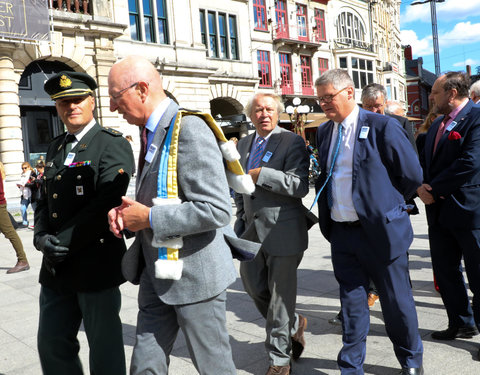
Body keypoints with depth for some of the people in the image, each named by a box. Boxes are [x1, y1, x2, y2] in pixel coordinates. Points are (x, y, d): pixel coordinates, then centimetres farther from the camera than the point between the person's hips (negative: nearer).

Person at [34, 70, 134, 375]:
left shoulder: (113, 144, -9)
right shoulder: (55, 148, 14)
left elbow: (107, 202, -19)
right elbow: (45, 200, 13)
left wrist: (63, 242, -17)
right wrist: (42, 238, -6)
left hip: (96, 266, -7)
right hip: (56, 267, 7)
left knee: (105, 348, 8)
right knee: (52, 344, 17)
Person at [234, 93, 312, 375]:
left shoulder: (292, 142, -8)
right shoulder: (244, 144, 13)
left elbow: (300, 186, -19)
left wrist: (261, 174, -21)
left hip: (283, 230, -6)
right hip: (252, 229, 7)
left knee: (281, 294, 3)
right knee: (254, 286, 12)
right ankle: (294, 324, 39)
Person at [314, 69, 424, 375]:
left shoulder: (382, 126, -8)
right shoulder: (324, 132, 10)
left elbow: (412, 175, -5)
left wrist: (384, 205, 3)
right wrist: (327, 213, 8)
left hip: (380, 231, -4)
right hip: (342, 233, 5)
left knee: (396, 301, 10)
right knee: (352, 301, 12)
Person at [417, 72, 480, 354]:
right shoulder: (437, 125, 17)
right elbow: (426, 162, 17)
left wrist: (434, 189, -16)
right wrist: (423, 187, -3)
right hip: (440, 211, 9)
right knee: (445, 272, 16)